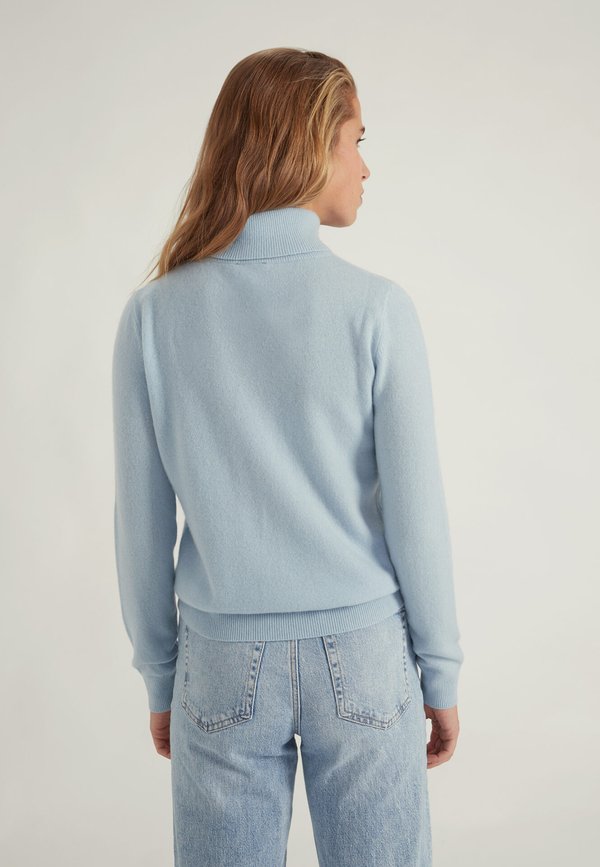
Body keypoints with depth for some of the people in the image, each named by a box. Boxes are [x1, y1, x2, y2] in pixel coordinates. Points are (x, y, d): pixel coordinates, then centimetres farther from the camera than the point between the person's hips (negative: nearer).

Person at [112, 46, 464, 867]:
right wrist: (442, 673, 4)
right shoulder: (377, 308, -13)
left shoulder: (154, 315, -7)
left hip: (224, 662, 2)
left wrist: (158, 674, 10)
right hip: (361, 655, -1)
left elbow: (143, 521, -2)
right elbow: (415, 509, -9)